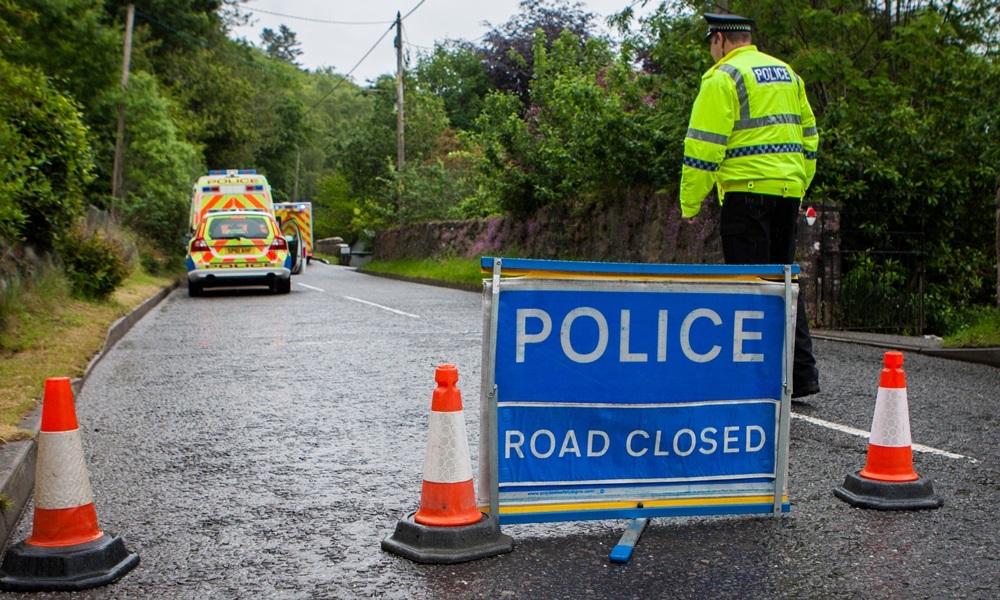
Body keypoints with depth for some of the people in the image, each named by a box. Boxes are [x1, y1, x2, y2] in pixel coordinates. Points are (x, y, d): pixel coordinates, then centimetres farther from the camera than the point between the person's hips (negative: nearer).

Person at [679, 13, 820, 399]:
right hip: (788, 191, 7)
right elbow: (809, 138, 21)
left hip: (747, 190, -7)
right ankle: (801, 374, 15)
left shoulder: (723, 77, -6)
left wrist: (690, 202, -5)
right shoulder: (787, 74, 18)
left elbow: (704, 146, -11)